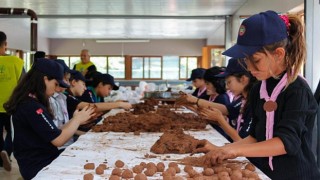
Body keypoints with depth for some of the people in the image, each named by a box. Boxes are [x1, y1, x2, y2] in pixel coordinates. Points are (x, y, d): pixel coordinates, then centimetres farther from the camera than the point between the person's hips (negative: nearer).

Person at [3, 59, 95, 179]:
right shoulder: (32, 107, -21)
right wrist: (77, 119, -7)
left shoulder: (28, 102, 10)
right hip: (39, 168, -9)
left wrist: (75, 121, 7)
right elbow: (58, 140, -21)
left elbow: (52, 134, 11)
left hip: (39, 160, 9)